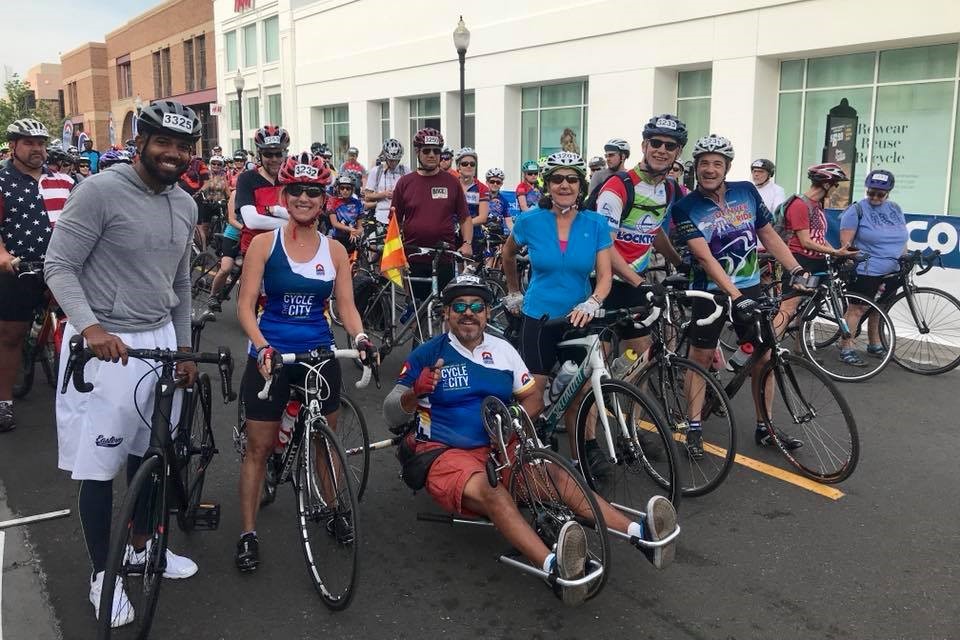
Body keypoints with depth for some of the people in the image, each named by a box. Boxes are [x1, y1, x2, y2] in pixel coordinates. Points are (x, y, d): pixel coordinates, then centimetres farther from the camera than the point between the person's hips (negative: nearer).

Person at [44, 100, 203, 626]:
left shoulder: (185, 205, 9)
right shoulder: (99, 191, -12)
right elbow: (58, 266, -13)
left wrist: (184, 348, 17)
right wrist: (90, 327, -28)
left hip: (159, 340, 6)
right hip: (105, 345, -6)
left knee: (148, 453, 16)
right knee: (100, 467, 3)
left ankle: (142, 545, 37)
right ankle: (102, 574, 20)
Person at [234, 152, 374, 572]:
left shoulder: (334, 250, 3)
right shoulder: (265, 244, -4)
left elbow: (346, 306, 2)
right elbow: (246, 305, -8)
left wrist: (360, 337, -19)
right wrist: (262, 346, -24)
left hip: (320, 355, 2)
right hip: (271, 355, -2)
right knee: (258, 447, 4)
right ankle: (248, 533, 15)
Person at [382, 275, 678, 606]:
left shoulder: (503, 350, 10)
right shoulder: (428, 354, -2)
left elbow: (534, 398, 15)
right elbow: (391, 414, -4)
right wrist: (415, 392, -25)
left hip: (500, 450, 5)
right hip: (447, 454, -4)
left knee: (556, 476, -23)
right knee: (493, 493, -36)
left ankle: (640, 532, -39)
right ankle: (554, 567, -60)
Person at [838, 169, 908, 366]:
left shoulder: (895, 209, 12)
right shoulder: (857, 210, -6)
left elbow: (902, 238, 19)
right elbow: (846, 242, -11)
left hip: (891, 273, 6)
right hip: (865, 272, -6)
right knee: (857, 308, -5)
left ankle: (874, 345, 28)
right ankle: (846, 348, -1)